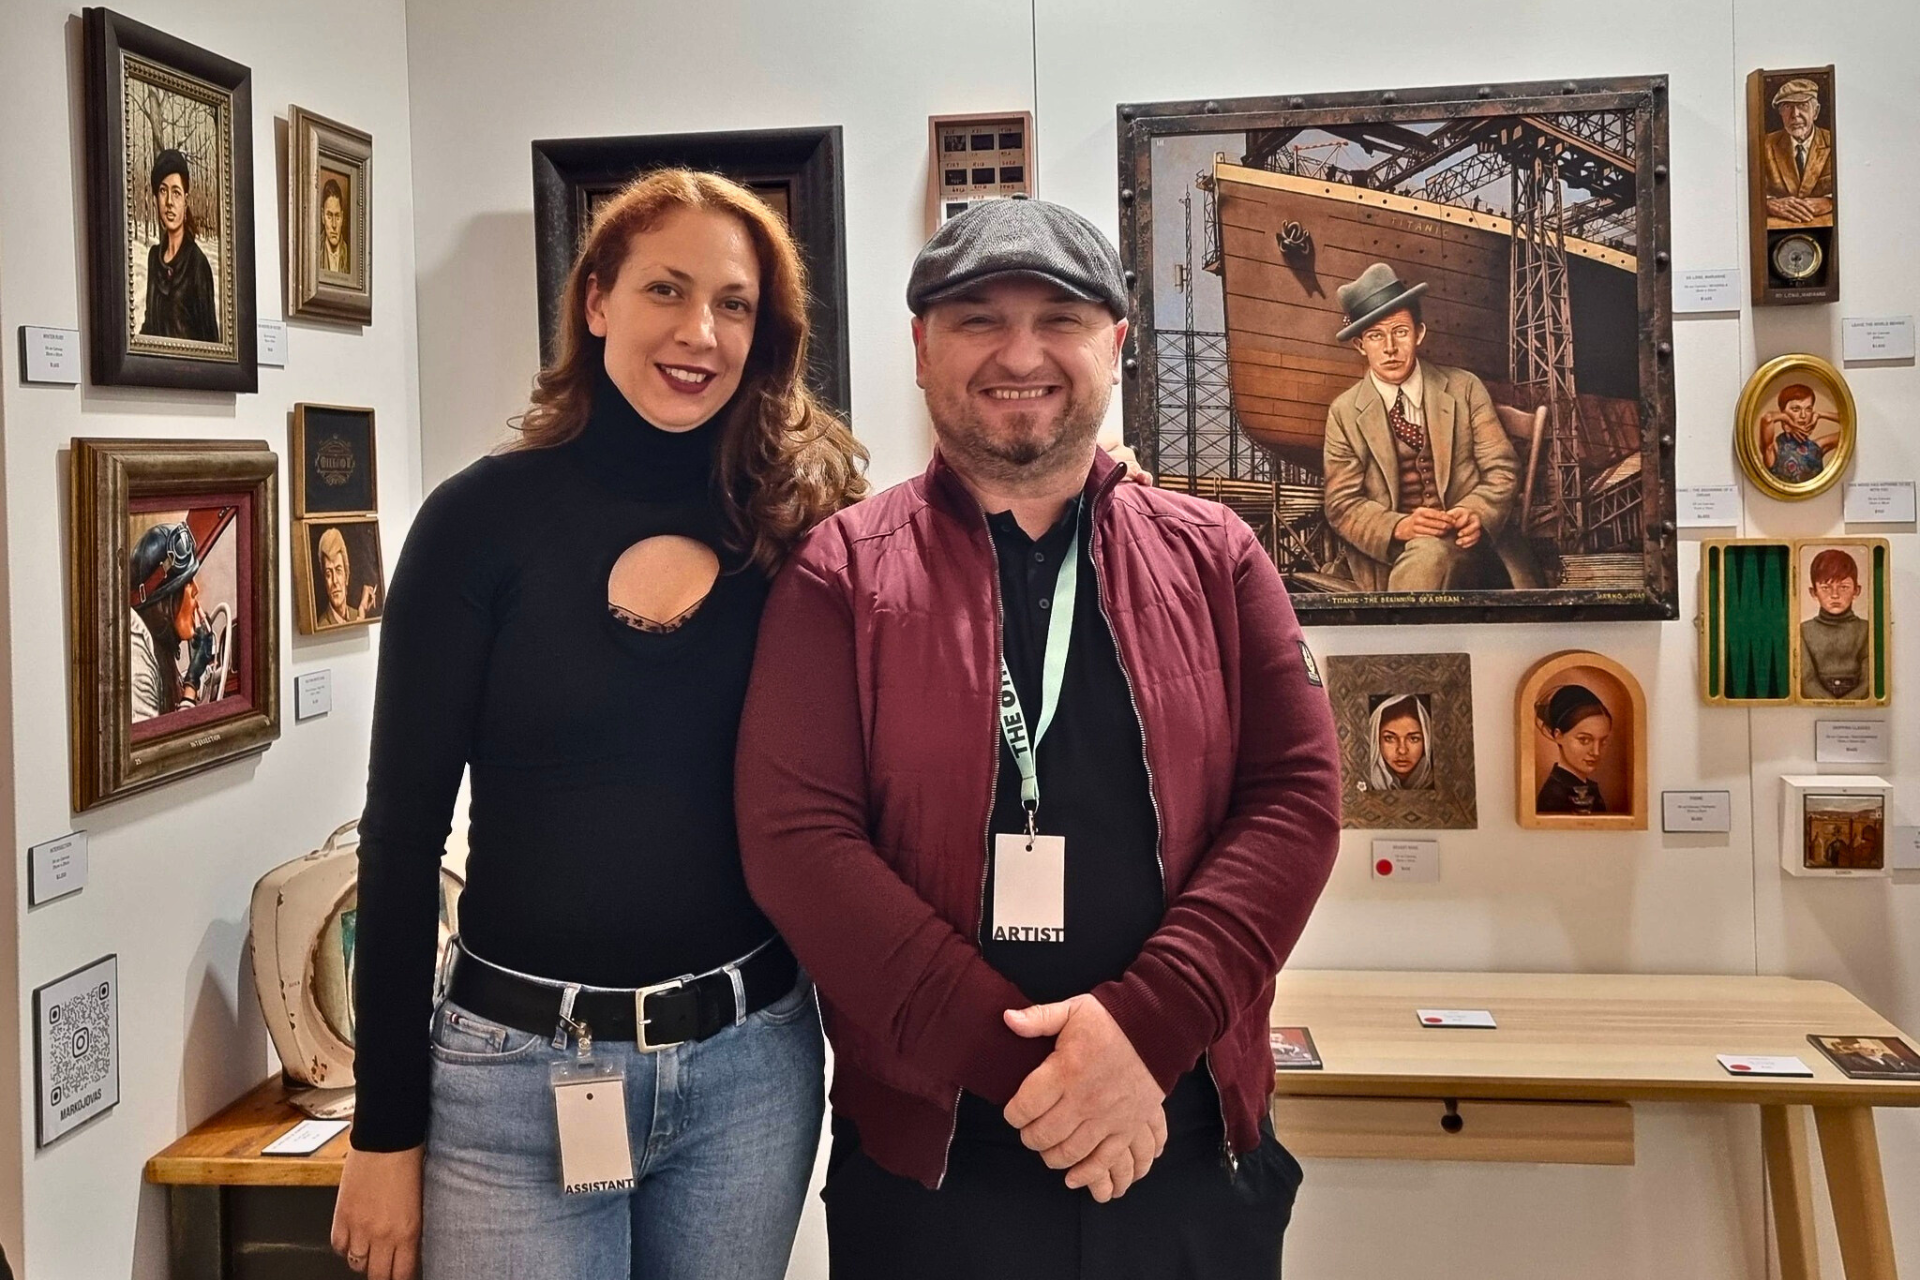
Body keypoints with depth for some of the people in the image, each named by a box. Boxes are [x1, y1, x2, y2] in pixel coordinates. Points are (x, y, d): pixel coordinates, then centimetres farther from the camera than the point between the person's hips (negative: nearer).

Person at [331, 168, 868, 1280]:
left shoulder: (797, 522, 0)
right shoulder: (487, 516, -5)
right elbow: (405, 830, -3)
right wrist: (387, 1127, -3)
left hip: (752, 1063, 2)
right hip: (521, 1067, -2)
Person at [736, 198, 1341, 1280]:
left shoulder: (1215, 559, 5)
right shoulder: (840, 574, -1)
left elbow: (1297, 795, -2)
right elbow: (796, 836, -10)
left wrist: (1144, 1027, -16)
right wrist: (1021, 1058, -17)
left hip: (1195, 1148, 2)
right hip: (925, 1162, -1)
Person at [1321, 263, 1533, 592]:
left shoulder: (1464, 389, 7)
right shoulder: (1344, 412, 5)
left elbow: (1502, 470, 7)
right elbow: (1342, 503, 2)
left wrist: (1476, 513, -16)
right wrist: (1399, 527, -19)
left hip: (1464, 540, 1)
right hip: (1388, 557, 0)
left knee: (1429, 553, -34)